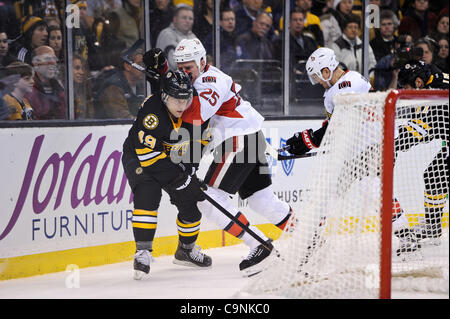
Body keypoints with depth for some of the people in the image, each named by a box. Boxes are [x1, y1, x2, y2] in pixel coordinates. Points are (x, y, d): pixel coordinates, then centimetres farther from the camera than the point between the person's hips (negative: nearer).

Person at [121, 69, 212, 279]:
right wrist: (180, 179, -34)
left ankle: (186, 250, 27)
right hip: (139, 158, -6)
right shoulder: (153, 111, -33)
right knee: (147, 195, -29)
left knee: (190, 202, 5)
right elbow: (148, 154, -36)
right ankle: (143, 252, -26)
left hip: (172, 159, 6)